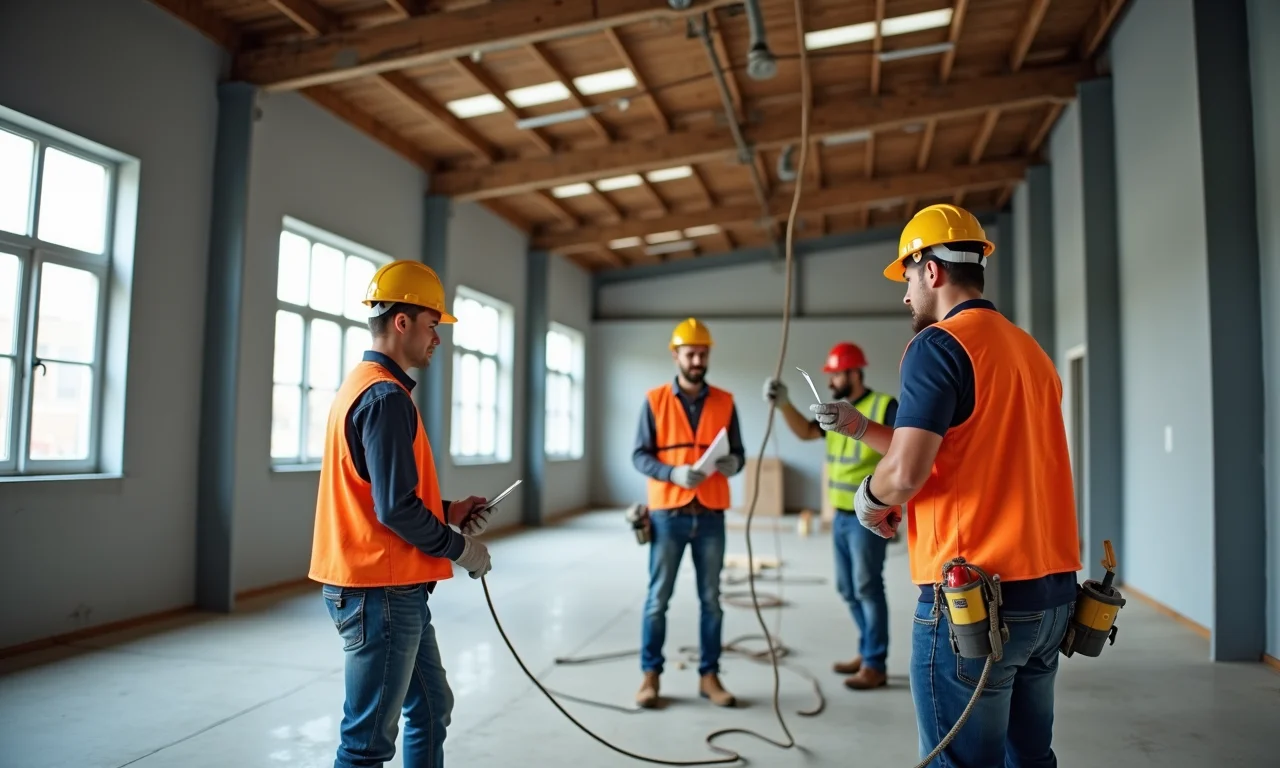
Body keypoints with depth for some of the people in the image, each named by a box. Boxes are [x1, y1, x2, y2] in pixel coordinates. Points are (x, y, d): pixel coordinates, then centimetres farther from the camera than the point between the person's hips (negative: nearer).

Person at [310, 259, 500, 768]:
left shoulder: (363, 386, 13)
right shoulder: (386, 395, -19)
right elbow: (396, 508, -23)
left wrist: (447, 512, 12)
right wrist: (459, 547, -9)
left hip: (393, 590, 10)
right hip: (382, 592, -10)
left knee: (431, 708, 21)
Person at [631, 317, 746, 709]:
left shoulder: (724, 402, 6)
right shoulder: (655, 400, 0)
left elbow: (738, 453, 8)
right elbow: (639, 455, -2)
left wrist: (733, 463, -16)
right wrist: (673, 474, -19)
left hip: (710, 516, 2)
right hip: (668, 514, -2)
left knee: (711, 599, 8)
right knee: (658, 597, 4)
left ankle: (709, 676, 19)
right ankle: (650, 675, 15)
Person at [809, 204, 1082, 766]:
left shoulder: (939, 344, -11)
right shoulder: (1030, 349, 15)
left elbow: (906, 473, -21)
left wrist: (868, 499, 0)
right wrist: (860, 428, 21)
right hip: (1051, 592, 8)